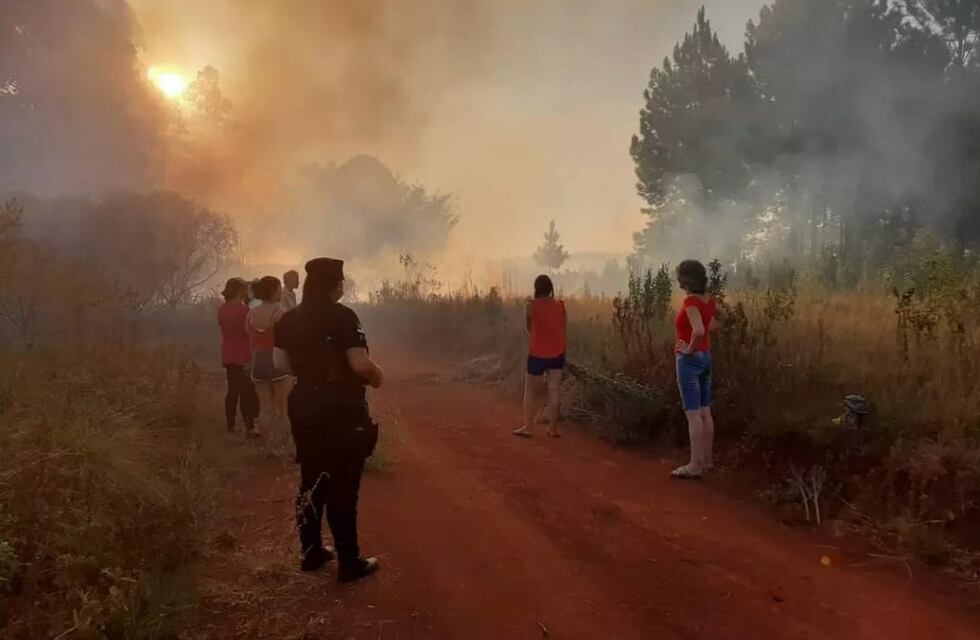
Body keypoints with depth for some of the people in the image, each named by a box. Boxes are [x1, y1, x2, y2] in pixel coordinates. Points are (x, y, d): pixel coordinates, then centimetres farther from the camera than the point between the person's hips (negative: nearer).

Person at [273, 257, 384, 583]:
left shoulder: (289, 319, 4)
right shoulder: (343, 316, -15)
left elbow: (281, 363, 10)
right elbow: (360, 363, -22)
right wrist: (378, 375, -3)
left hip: (305, 403, 6)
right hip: (341, 406, -6)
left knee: (312, 479, 18)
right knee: (343, 484, 2)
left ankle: (311, 551, 29)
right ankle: (350, 562, 12)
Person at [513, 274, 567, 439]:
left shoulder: (532, 305, -10)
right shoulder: (561, 305, -1)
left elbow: (530, 328, 4)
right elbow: (565, 330, 4)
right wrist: (562, 353, 13)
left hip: (538, 355, -3)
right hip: (557, 354, 3)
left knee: (531, 391, 10)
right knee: (554, 391, 8)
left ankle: (527, 427, 11)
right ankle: (553, 428, 12)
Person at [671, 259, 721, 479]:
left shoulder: (691, 301, -19)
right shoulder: (708, 299, 6)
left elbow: (699, 331, -32)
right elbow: (715, 320, 26)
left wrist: (690, 348, -17)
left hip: (690, 359, -9)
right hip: (706, 357, 9)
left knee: (693, 414, -4)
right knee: (705, 412, 14)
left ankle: (696, 465, 1)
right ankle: (707, 459, 22)